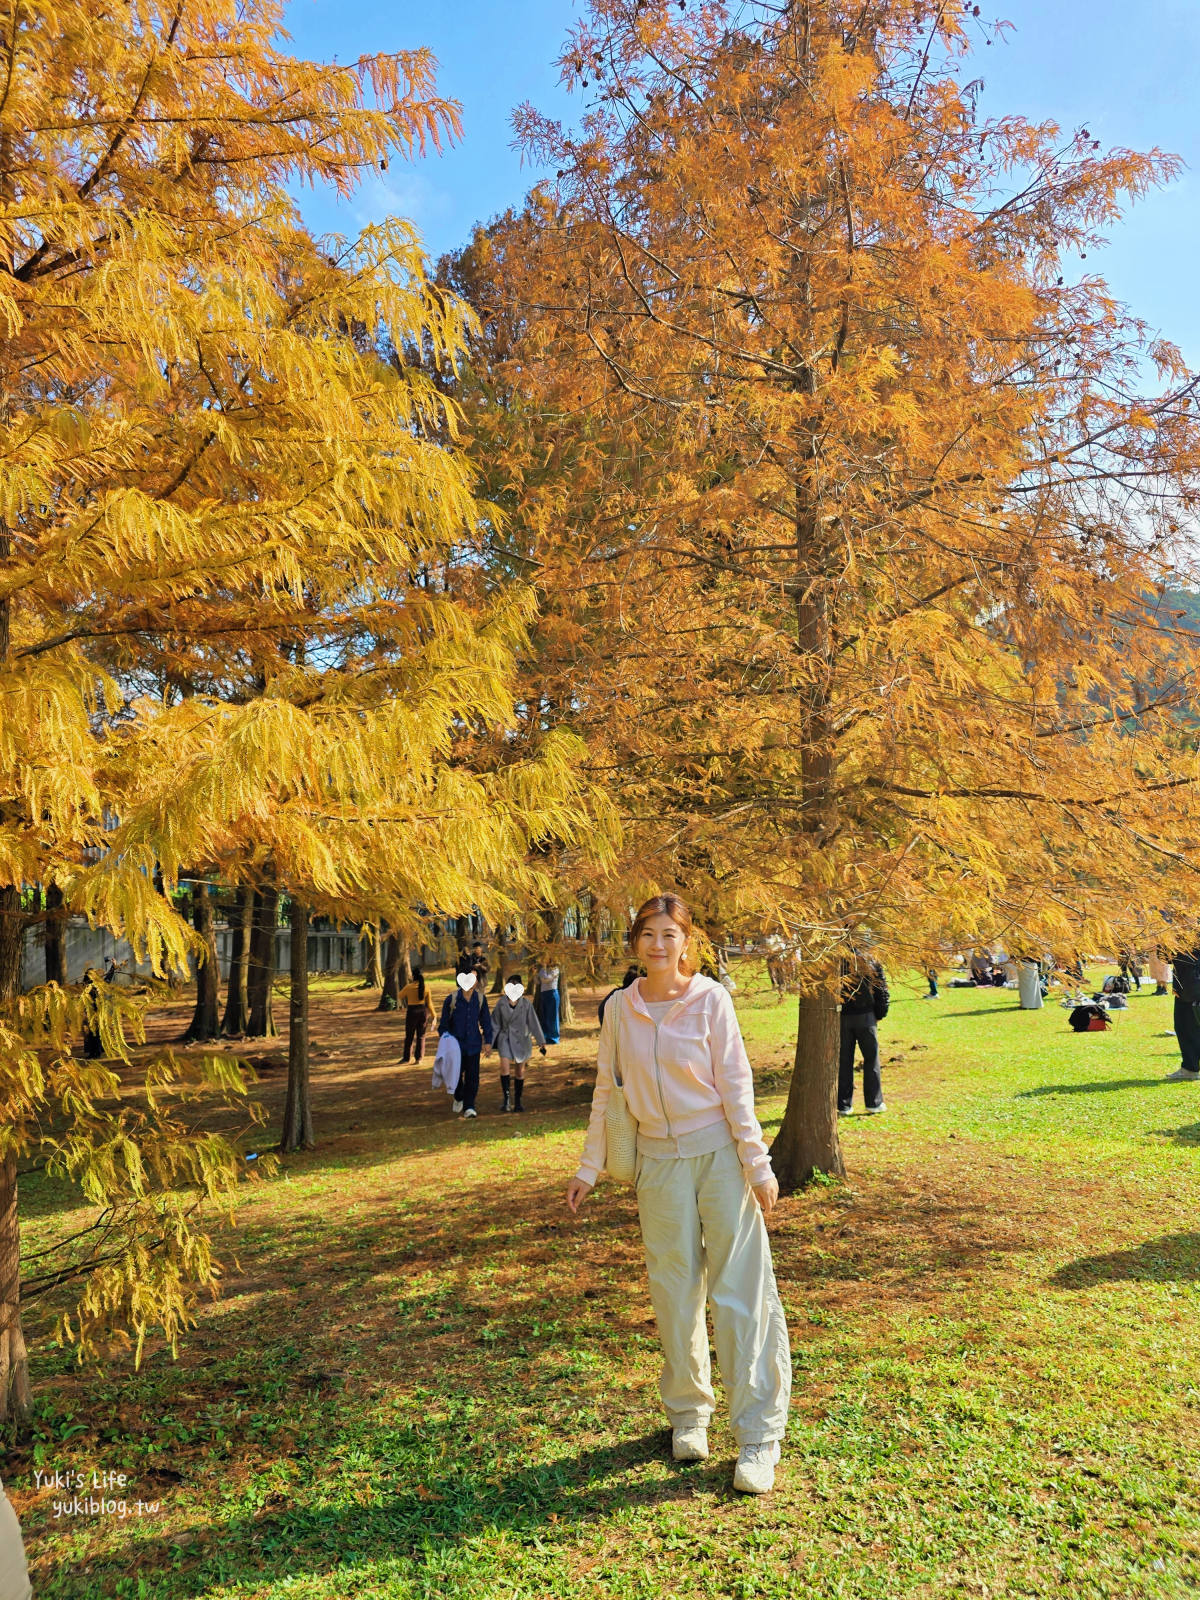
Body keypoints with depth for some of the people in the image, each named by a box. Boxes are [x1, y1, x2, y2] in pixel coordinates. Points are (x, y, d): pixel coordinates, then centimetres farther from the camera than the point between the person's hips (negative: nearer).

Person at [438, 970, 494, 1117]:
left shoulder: (480, 999, -2)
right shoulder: (451, 999, -9)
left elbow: (486, 1021, 7)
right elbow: (444, 1023, 0)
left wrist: (488, 1041, 5)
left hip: (473, 1044, 1)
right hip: (456, 1043, -1)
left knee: (472, 1076, -4)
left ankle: (469, 1107, 5)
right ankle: (459, 1098, 37)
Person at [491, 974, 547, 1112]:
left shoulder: (526, 1003, -11)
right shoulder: (501, 1003, -8)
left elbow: (534, 1023, -6)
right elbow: (495, 1024, 1)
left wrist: (542, 1042, -4)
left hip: (521, 1039, 0)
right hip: (505, 1038, 0)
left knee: (520, 1071, 8)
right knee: (504, 1067, -18)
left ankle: (517, 1101, 22)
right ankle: (507, 1100, -10)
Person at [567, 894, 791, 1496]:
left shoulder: (710, 998, -8)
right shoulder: (620, 1008, 1)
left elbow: (734, 1082, -6)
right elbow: (606, 1090, 8)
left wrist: (757, 1163, -8)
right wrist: (589, 1168, 9)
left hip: (719, 1152, -3)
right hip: (658, 1159, 3)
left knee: (741, 1289, -2)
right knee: (675, 1291, 11)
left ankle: (759, 1435, 8)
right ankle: (687, 1413, 29)